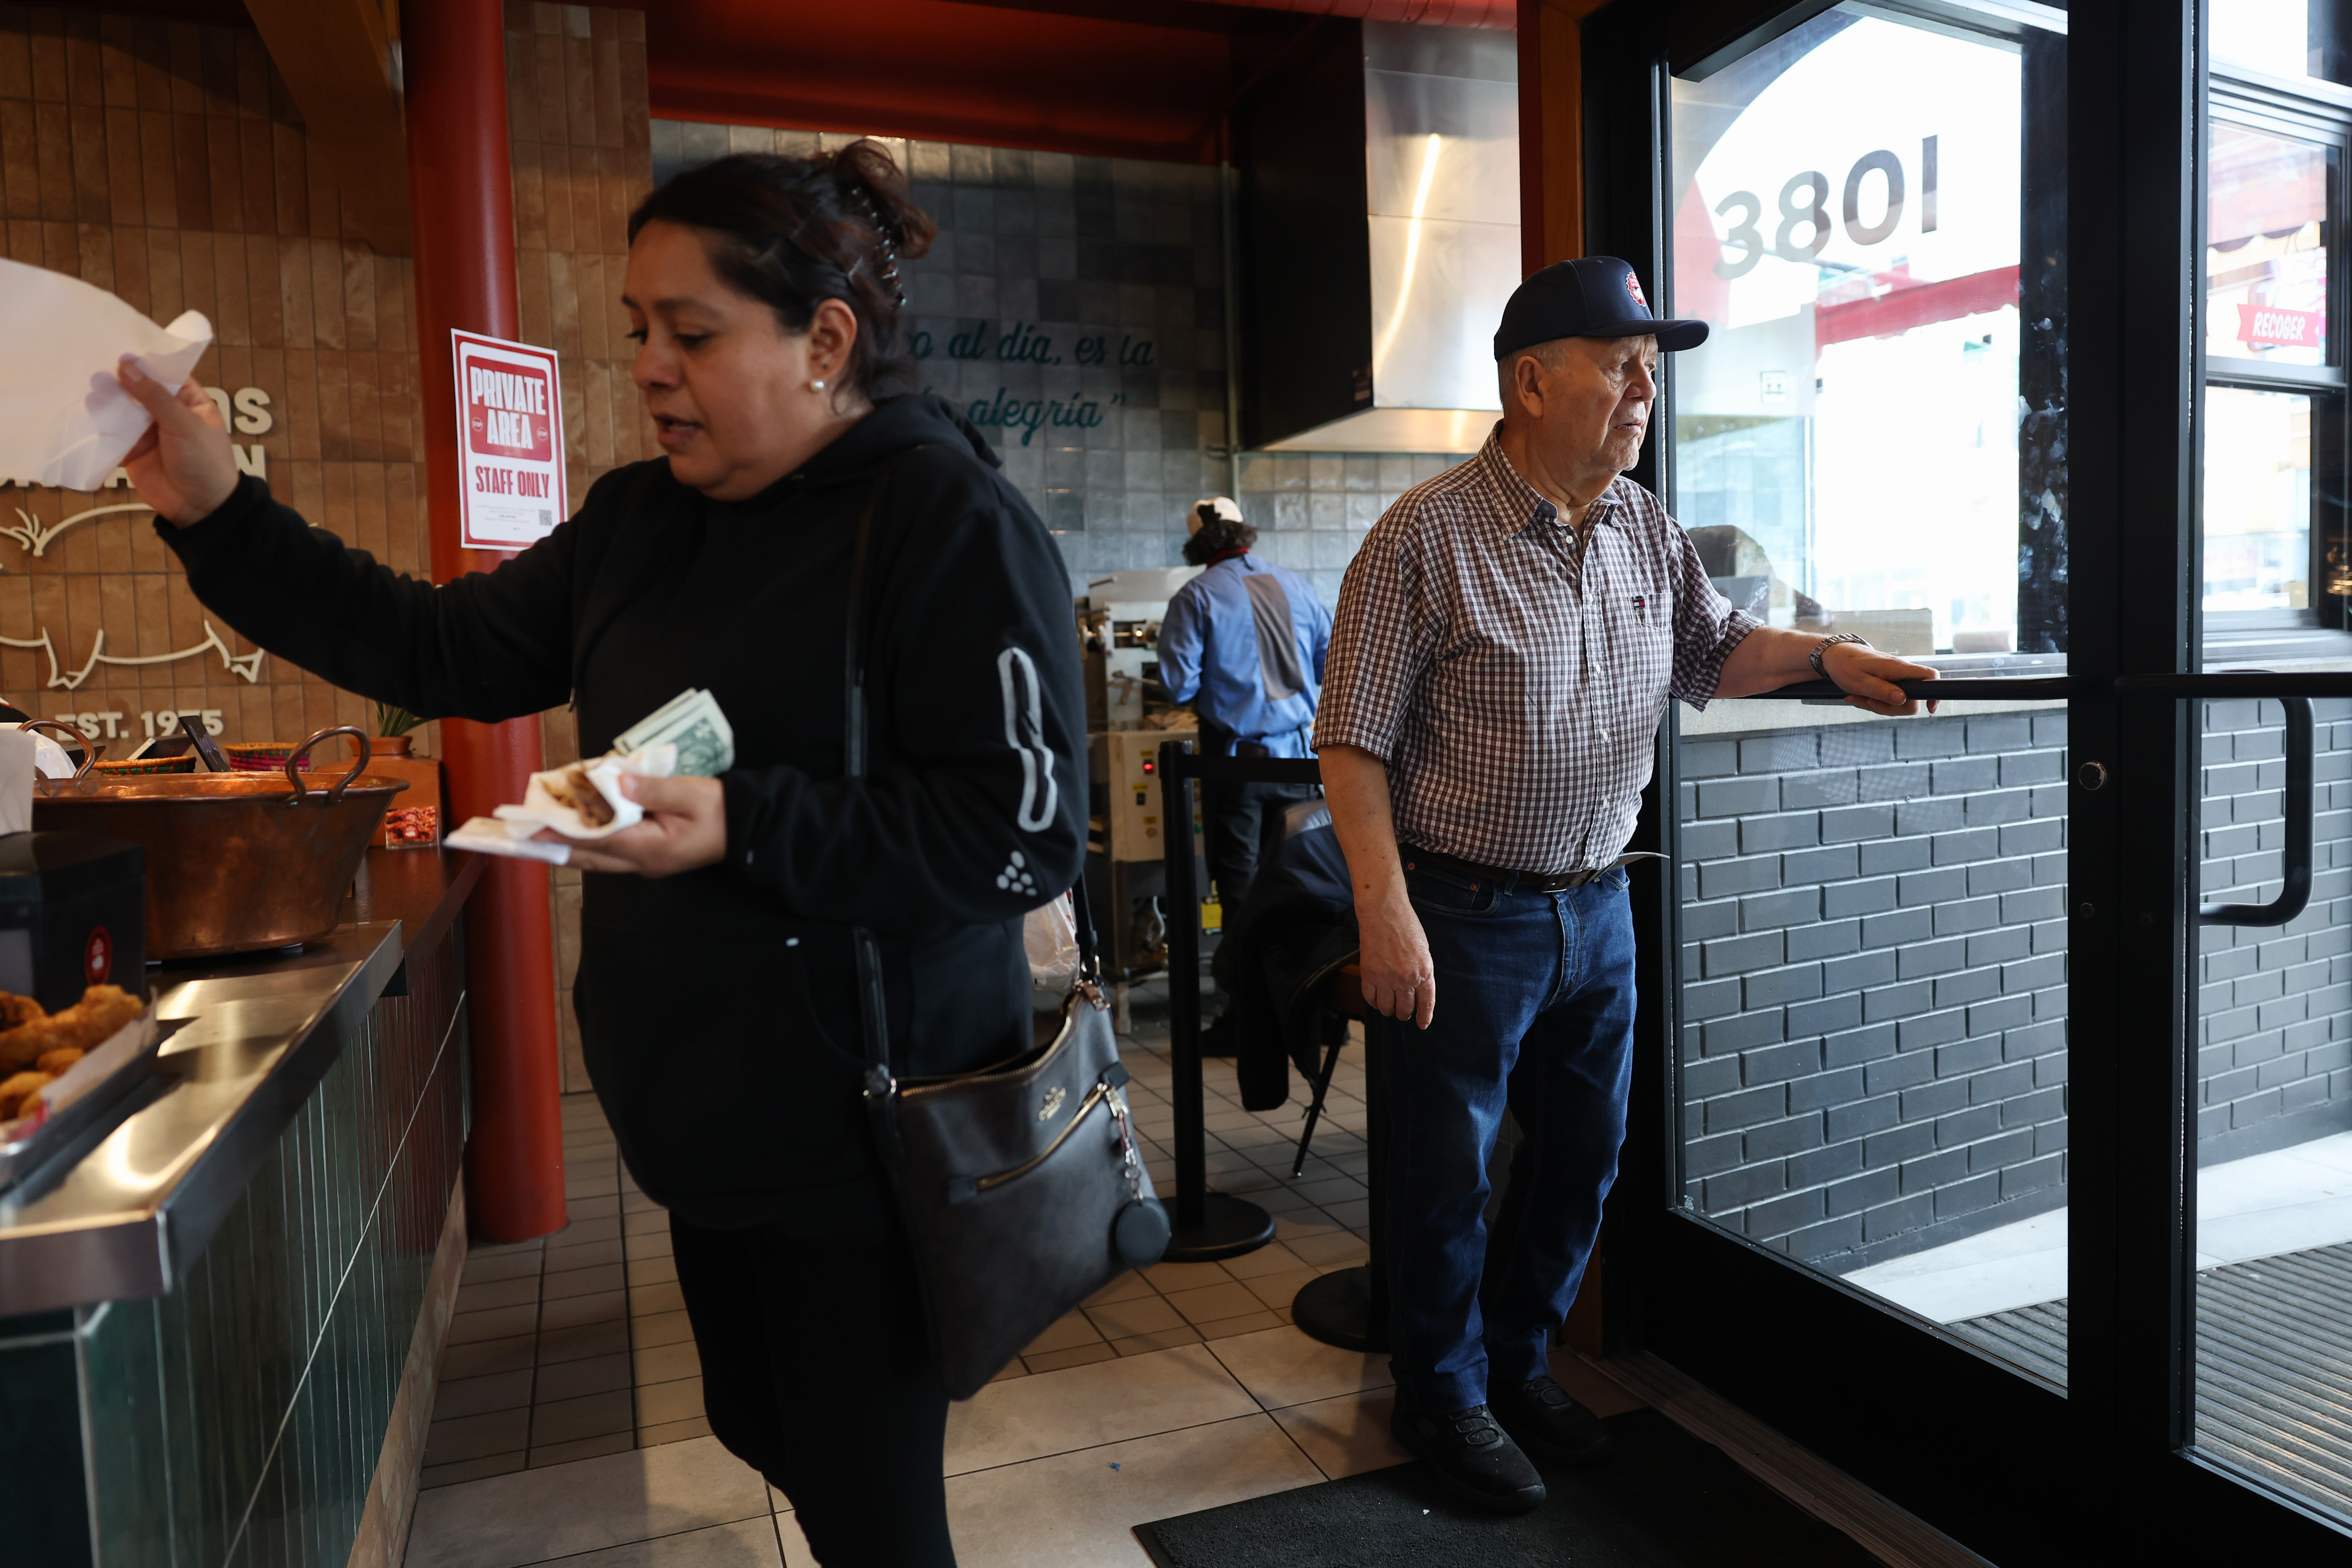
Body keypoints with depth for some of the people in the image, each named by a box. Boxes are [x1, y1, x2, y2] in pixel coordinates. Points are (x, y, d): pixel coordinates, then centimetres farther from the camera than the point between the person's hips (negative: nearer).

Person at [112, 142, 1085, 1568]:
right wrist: (217, 513, 6)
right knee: (763, 1438, 24)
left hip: (862, 1140, -7)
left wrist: (743, 827, -26)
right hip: (705, 1120, 7)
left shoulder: (948, 520, -15)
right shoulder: (641, 520, 8)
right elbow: (441, 650, 15)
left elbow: (1028, 835, -21)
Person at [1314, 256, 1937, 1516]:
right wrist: (1385, 913, -19)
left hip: (1597, 905, 7)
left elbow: (1709, 651, 20)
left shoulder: (1646, 528, 6)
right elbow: (1352, 741, -15)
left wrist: (1823, 656, 2)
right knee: (1447, 1175, 8)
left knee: (1583, 1155, 18)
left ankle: (1518, 1360, 41)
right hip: (1463, 916, -6)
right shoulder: (1427, 537, -14)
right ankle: (1441, 1397, 31)